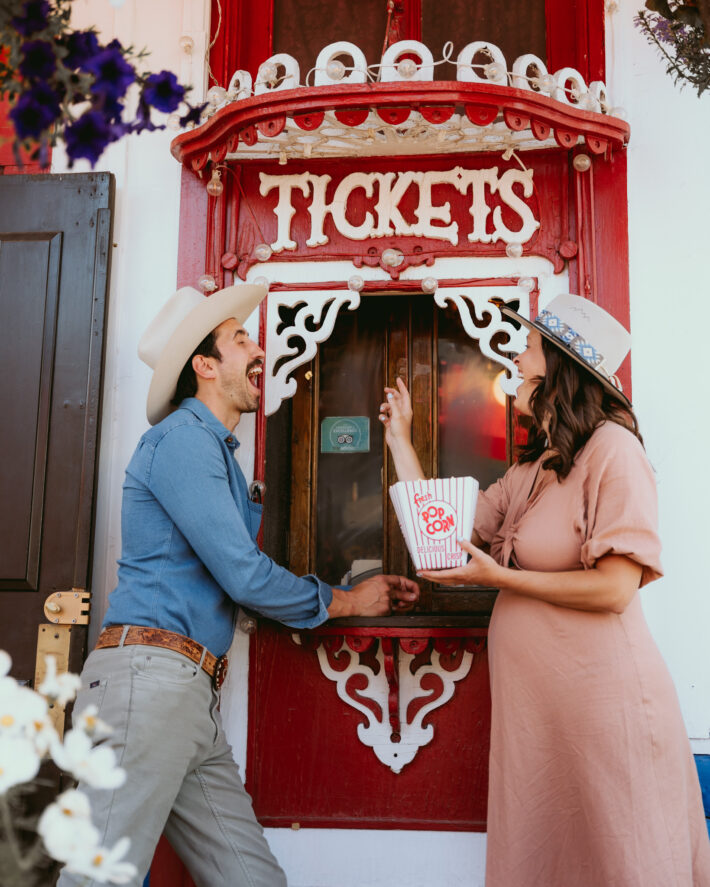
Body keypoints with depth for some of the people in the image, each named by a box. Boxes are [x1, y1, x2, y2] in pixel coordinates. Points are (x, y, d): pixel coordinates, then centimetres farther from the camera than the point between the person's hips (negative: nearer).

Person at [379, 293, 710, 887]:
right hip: (530, 704, 8)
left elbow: (614, 589, -18)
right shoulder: (528, 472, 13)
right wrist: (401, 440, 20)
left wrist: (498, 576, -15)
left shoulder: (611, 447, -12)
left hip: (601, 701, -8)